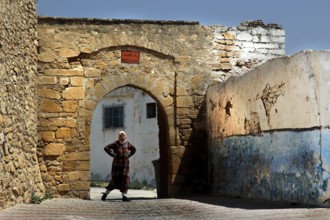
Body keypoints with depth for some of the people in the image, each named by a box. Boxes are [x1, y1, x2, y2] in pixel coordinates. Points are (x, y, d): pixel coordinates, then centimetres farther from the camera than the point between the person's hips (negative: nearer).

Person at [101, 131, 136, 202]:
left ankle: (124, 196, -10)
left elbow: (134, 149, 21)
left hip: (125, 165, 4)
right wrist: (112, 155, -12)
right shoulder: (116, 144, -8)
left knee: (125, 180, -8)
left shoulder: (127, 143, 4)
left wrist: (128, 155, 8)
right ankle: (105, 194, 17)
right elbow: (106, 148, -12)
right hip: (117, 165, -4)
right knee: (115, 180, -1)